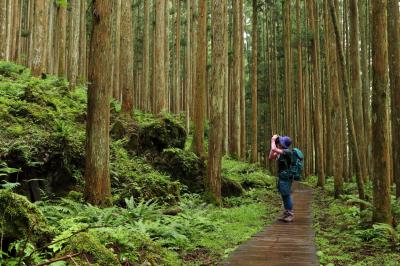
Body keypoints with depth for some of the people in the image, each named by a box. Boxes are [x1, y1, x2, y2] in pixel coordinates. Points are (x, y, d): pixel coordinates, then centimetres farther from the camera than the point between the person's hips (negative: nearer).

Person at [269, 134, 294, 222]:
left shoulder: (287, 151, -17)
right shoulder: (281, 152, 10)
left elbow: (274, 149, -28)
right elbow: (271, 157, 9)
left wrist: (273, 140, -10)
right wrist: (273, 143, 4)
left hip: (286, 177, -9)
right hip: (281, 177, 9)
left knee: (287, 195, -6)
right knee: (284, 196, 13)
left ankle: (290, 214, 1)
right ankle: (286, 213, 20)